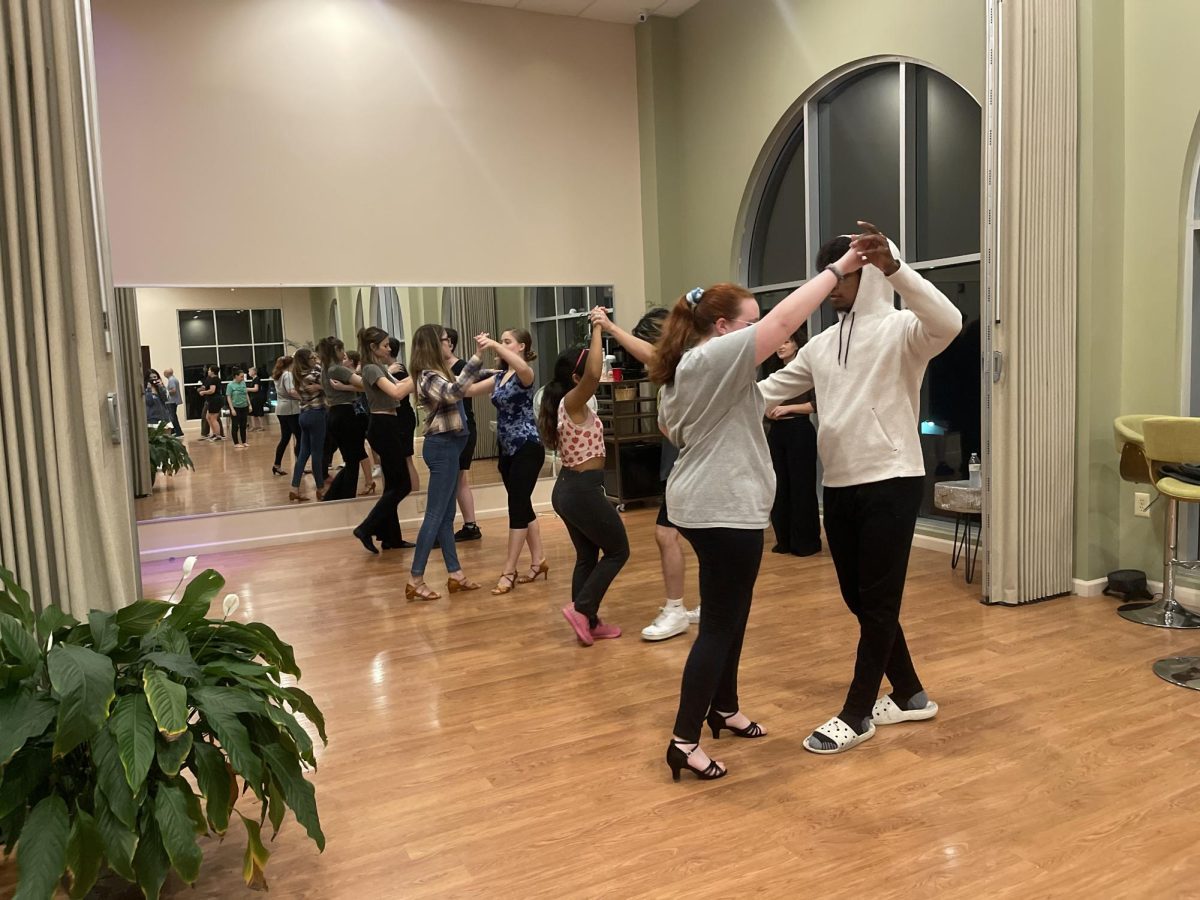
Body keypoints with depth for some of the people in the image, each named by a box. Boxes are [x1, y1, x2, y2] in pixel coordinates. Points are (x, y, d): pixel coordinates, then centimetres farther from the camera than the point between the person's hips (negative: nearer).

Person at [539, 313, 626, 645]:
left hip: (568, 488, 10)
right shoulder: (573, 403, -20)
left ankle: (588, 622, 23)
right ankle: (581, 609, 4)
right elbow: (594, 375, -36)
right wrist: (597, 329, -32)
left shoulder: (566, 404, 7)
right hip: (583, 490, -10)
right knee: (618, 551, 7)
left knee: (587, 557, 16)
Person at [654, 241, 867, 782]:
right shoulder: (716, 358, -17)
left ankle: (723, 709, 35)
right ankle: (684, 742, 3)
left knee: (731, 616, 20)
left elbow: (669, 429, 25)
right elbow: (784, 320, -22)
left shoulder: (684, 368, 13)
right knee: (719, 625, -4)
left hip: (704, 504, 11)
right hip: (724, 509, -11)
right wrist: (838, 269, -14)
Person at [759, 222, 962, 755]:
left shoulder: (901, 329, -8)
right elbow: (769, 389, 14)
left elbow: (949, 322, -30)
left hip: (892, 483, -7)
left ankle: (855, 715, 13)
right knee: (859, 599, 14)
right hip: (839, 486, 8)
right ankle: (910, 695, 32)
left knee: (878, 602, 2)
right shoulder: (821, 345, 13)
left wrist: (892, 266, -39)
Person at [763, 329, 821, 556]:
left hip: (800, 432, -6)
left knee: (801, 486, -3)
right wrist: (767, 409, 3)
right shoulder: (774, 371, 15)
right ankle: (784, 539, 14)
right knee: (778, 487, 6)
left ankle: (806, 542, 6)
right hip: (776, 433, 6)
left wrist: (788, 408, -16)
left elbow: (816, 404, -11)